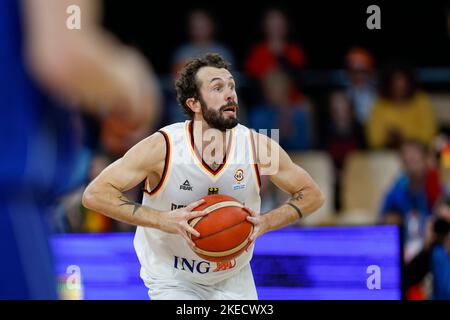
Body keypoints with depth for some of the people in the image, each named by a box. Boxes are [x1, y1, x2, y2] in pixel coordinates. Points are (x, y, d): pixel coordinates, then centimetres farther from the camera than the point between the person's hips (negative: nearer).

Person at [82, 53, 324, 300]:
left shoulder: (258, 146, -14)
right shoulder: (163, 147, -22)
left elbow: (312, 195, -2)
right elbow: (94, 194, -22)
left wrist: (266, 222, -21)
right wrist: (163, 220, -31)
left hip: (234, 281, 4)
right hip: (173, 282, -3)